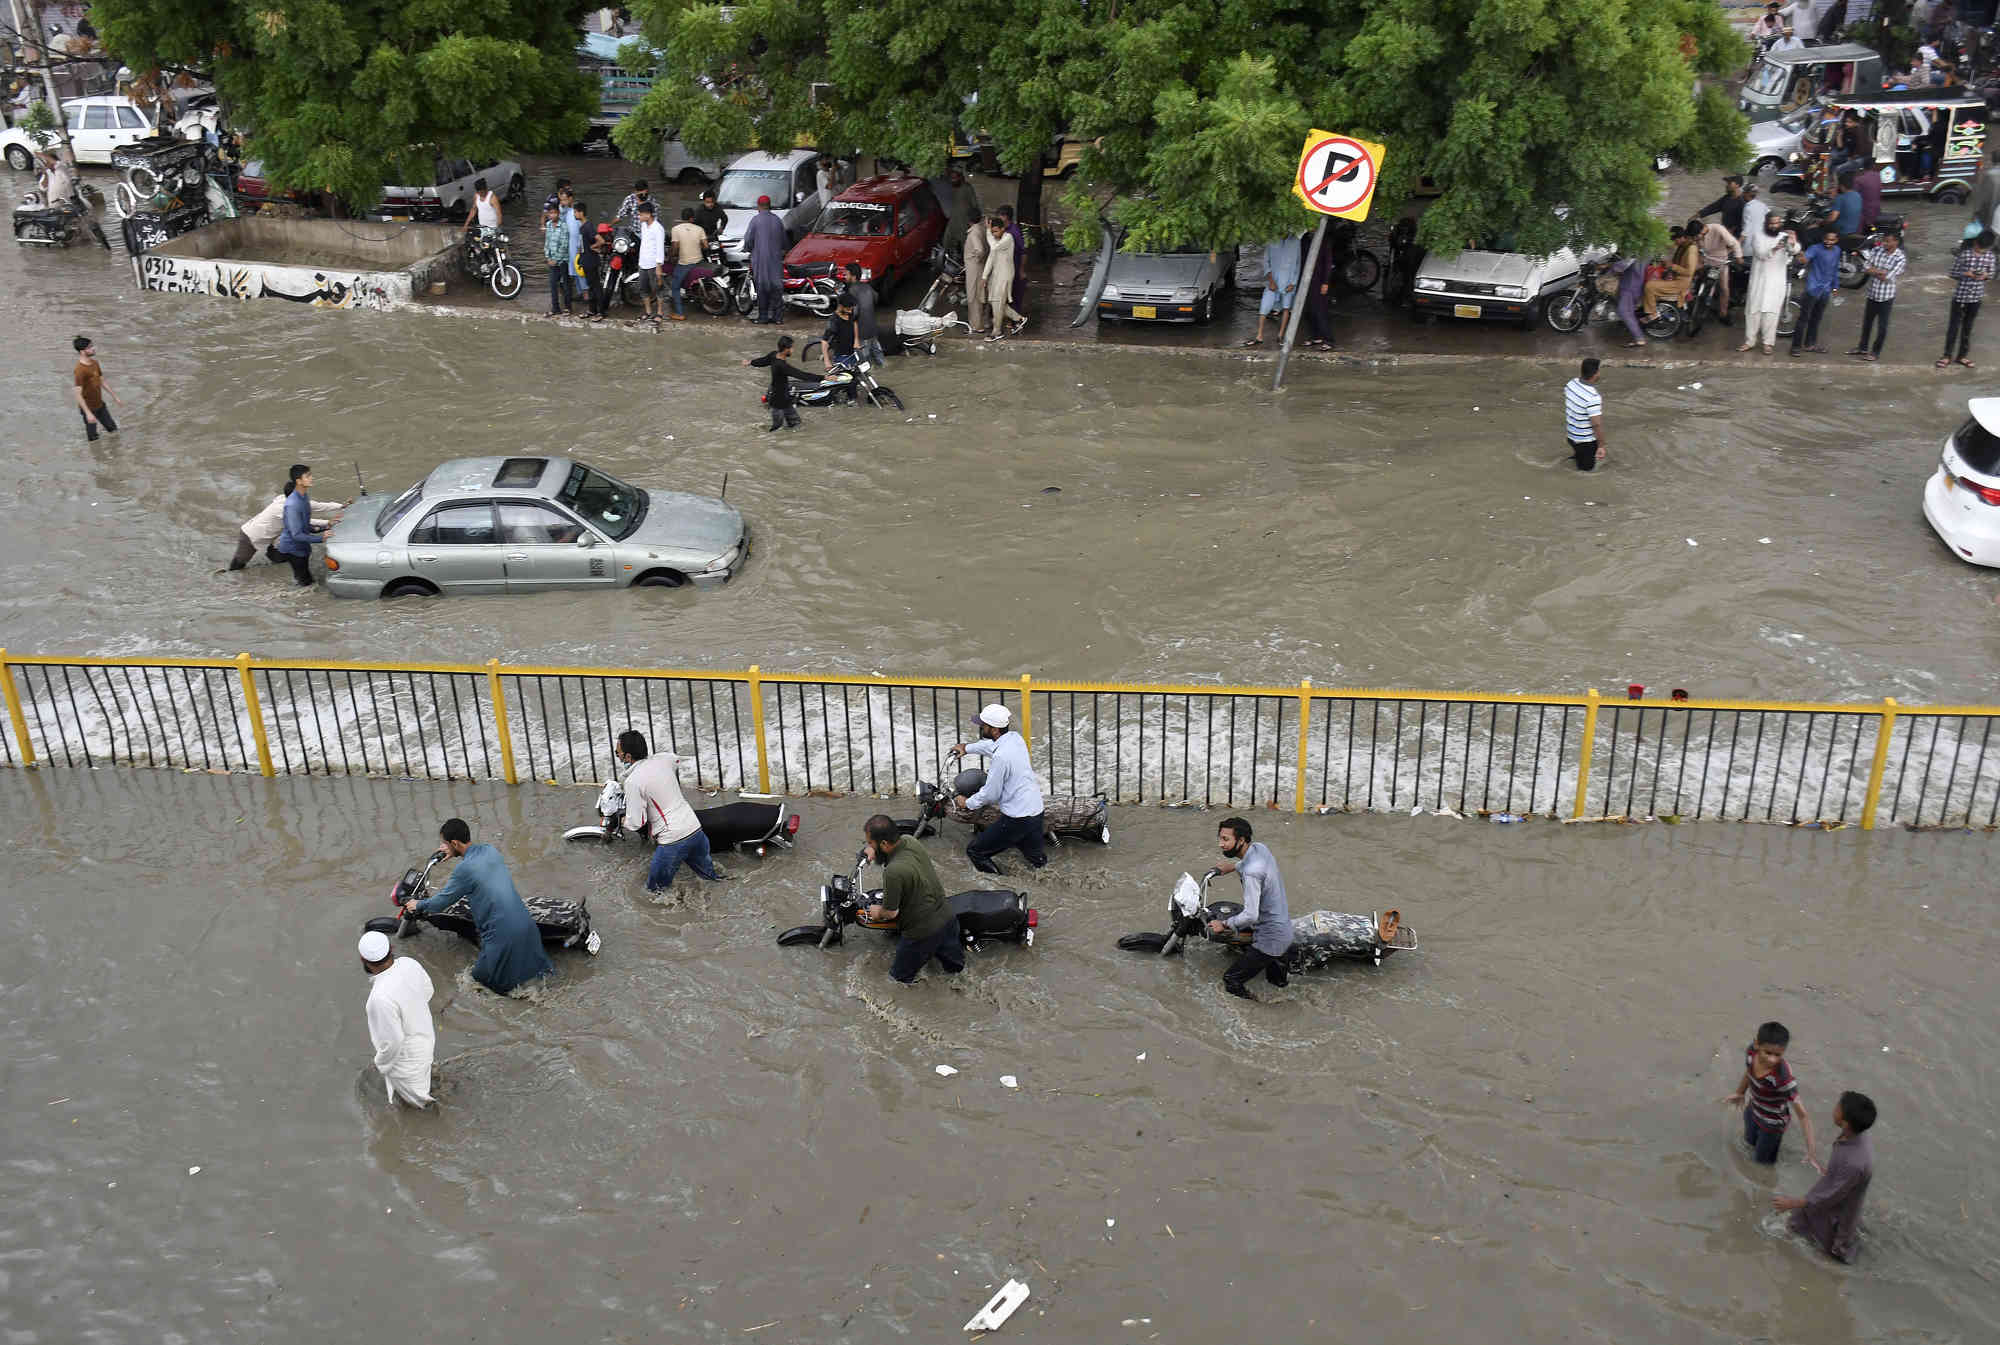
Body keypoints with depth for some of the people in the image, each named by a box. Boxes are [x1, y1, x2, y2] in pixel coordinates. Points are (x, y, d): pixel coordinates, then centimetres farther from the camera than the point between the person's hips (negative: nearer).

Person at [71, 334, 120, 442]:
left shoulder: (94, 363, 1)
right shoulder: (79, 370, -26)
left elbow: (102, 382, 15)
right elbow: (78, 394, -27)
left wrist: (115, 397, 18)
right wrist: (88, 413, -31)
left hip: (100, 405, 8)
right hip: (89, 408, -8)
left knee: (113, 429, 18)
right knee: (93, 438, 5)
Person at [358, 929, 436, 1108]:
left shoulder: (381, 998, -42)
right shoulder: (409, 964, -21)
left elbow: (392, 1041, -30)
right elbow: (427, 991, 0)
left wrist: (381, 1064, -11)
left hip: (406, 1054, -7)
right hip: (424, 1032, 7)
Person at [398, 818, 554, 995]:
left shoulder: (464, 869, -14)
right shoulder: (489, 850, 6)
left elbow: (443, 901, 1)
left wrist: (418, 905, 19)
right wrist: (455, 853, 43)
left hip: (502, 933, -7)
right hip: (526, 924, 7)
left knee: (480, 979, 11)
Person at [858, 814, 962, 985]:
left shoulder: (893, 872, -36)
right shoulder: (910, 840, -12)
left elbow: (891, 912, -19)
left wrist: (878, 911, 1)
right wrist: (876, 854, 2)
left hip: (922, 931, -7)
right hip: (947, 915, 7)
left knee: (900, 974, 22)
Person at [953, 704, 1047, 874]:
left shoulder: (1001, 757, -26)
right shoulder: (1015, 738, 0)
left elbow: (991, 794, -15)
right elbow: (990, 745, 24)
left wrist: (968, 803, 3)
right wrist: (967, 748, 39)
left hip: (1017, 820, -9)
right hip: (1036, 811, 9)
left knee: (974, 850, 4)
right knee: (1036, 859, 26)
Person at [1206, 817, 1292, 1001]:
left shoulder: (1251, 872, -29)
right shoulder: (1259, 847, -3)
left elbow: (1250, 915, -29)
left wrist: (1224, 925, -16)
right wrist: (1235, 865, 19)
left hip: (1269, 939, -9)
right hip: (1284, 929, 9)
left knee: (1231, 981, -4)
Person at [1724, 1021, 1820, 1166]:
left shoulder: (1783, 1078, -44)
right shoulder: (1751, 1052, -26)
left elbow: (1803, 1115, -37)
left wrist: (1810, 1150, -41)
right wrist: (1740, 1093, 16)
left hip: (1773, 1123, -5)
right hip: (1753, 1110, 5)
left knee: (1763, 1159, 22)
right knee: (1750, 1142, 33)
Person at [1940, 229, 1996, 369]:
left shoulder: (1989, 255, -3)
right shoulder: (1964, 253, -14)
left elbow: (1991, 274, 8)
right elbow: (1953, 273, -8)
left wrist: (1985, 275, -14)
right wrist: (1966, 274, -23)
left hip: (1976, 296, 3)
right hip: (1961, 295, -3)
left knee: (1968, 326, 14)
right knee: (1954, 325, 6)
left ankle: (1962, 356, 25)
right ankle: (1947, 355, 18)